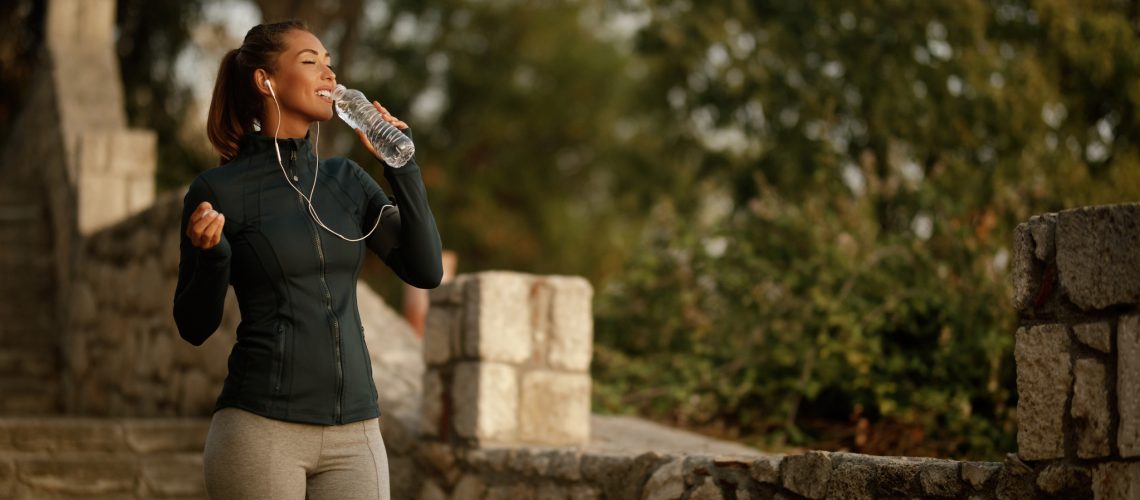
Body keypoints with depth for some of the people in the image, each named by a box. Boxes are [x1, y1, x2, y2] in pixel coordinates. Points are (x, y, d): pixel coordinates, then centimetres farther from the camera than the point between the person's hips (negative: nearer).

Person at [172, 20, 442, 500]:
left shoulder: (346, 180, 10)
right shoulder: (218, 190, -3)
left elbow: (426, 271, 3)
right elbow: (194, 326, 1)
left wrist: (400, 163, 1)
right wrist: (211, 256, -18)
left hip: (355, 434, 4)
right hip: (260, 428, -4)